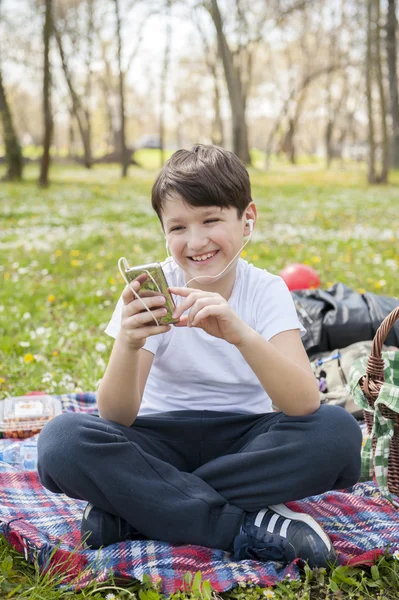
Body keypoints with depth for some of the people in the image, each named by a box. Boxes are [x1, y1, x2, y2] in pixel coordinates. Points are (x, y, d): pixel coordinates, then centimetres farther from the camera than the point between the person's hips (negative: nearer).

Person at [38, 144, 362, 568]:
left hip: (245, 443, 1)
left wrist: (241, 334, -42)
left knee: (338, 433, -28)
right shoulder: (150, 291, -9)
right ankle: (245, 528, -24)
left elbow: (304, 403, -25)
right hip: (162, 441, 0)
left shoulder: (265, 290, -9)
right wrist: (128, 345, -36)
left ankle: (135, 509, -23)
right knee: (62, 440, -29)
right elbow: (117, 419, -16)